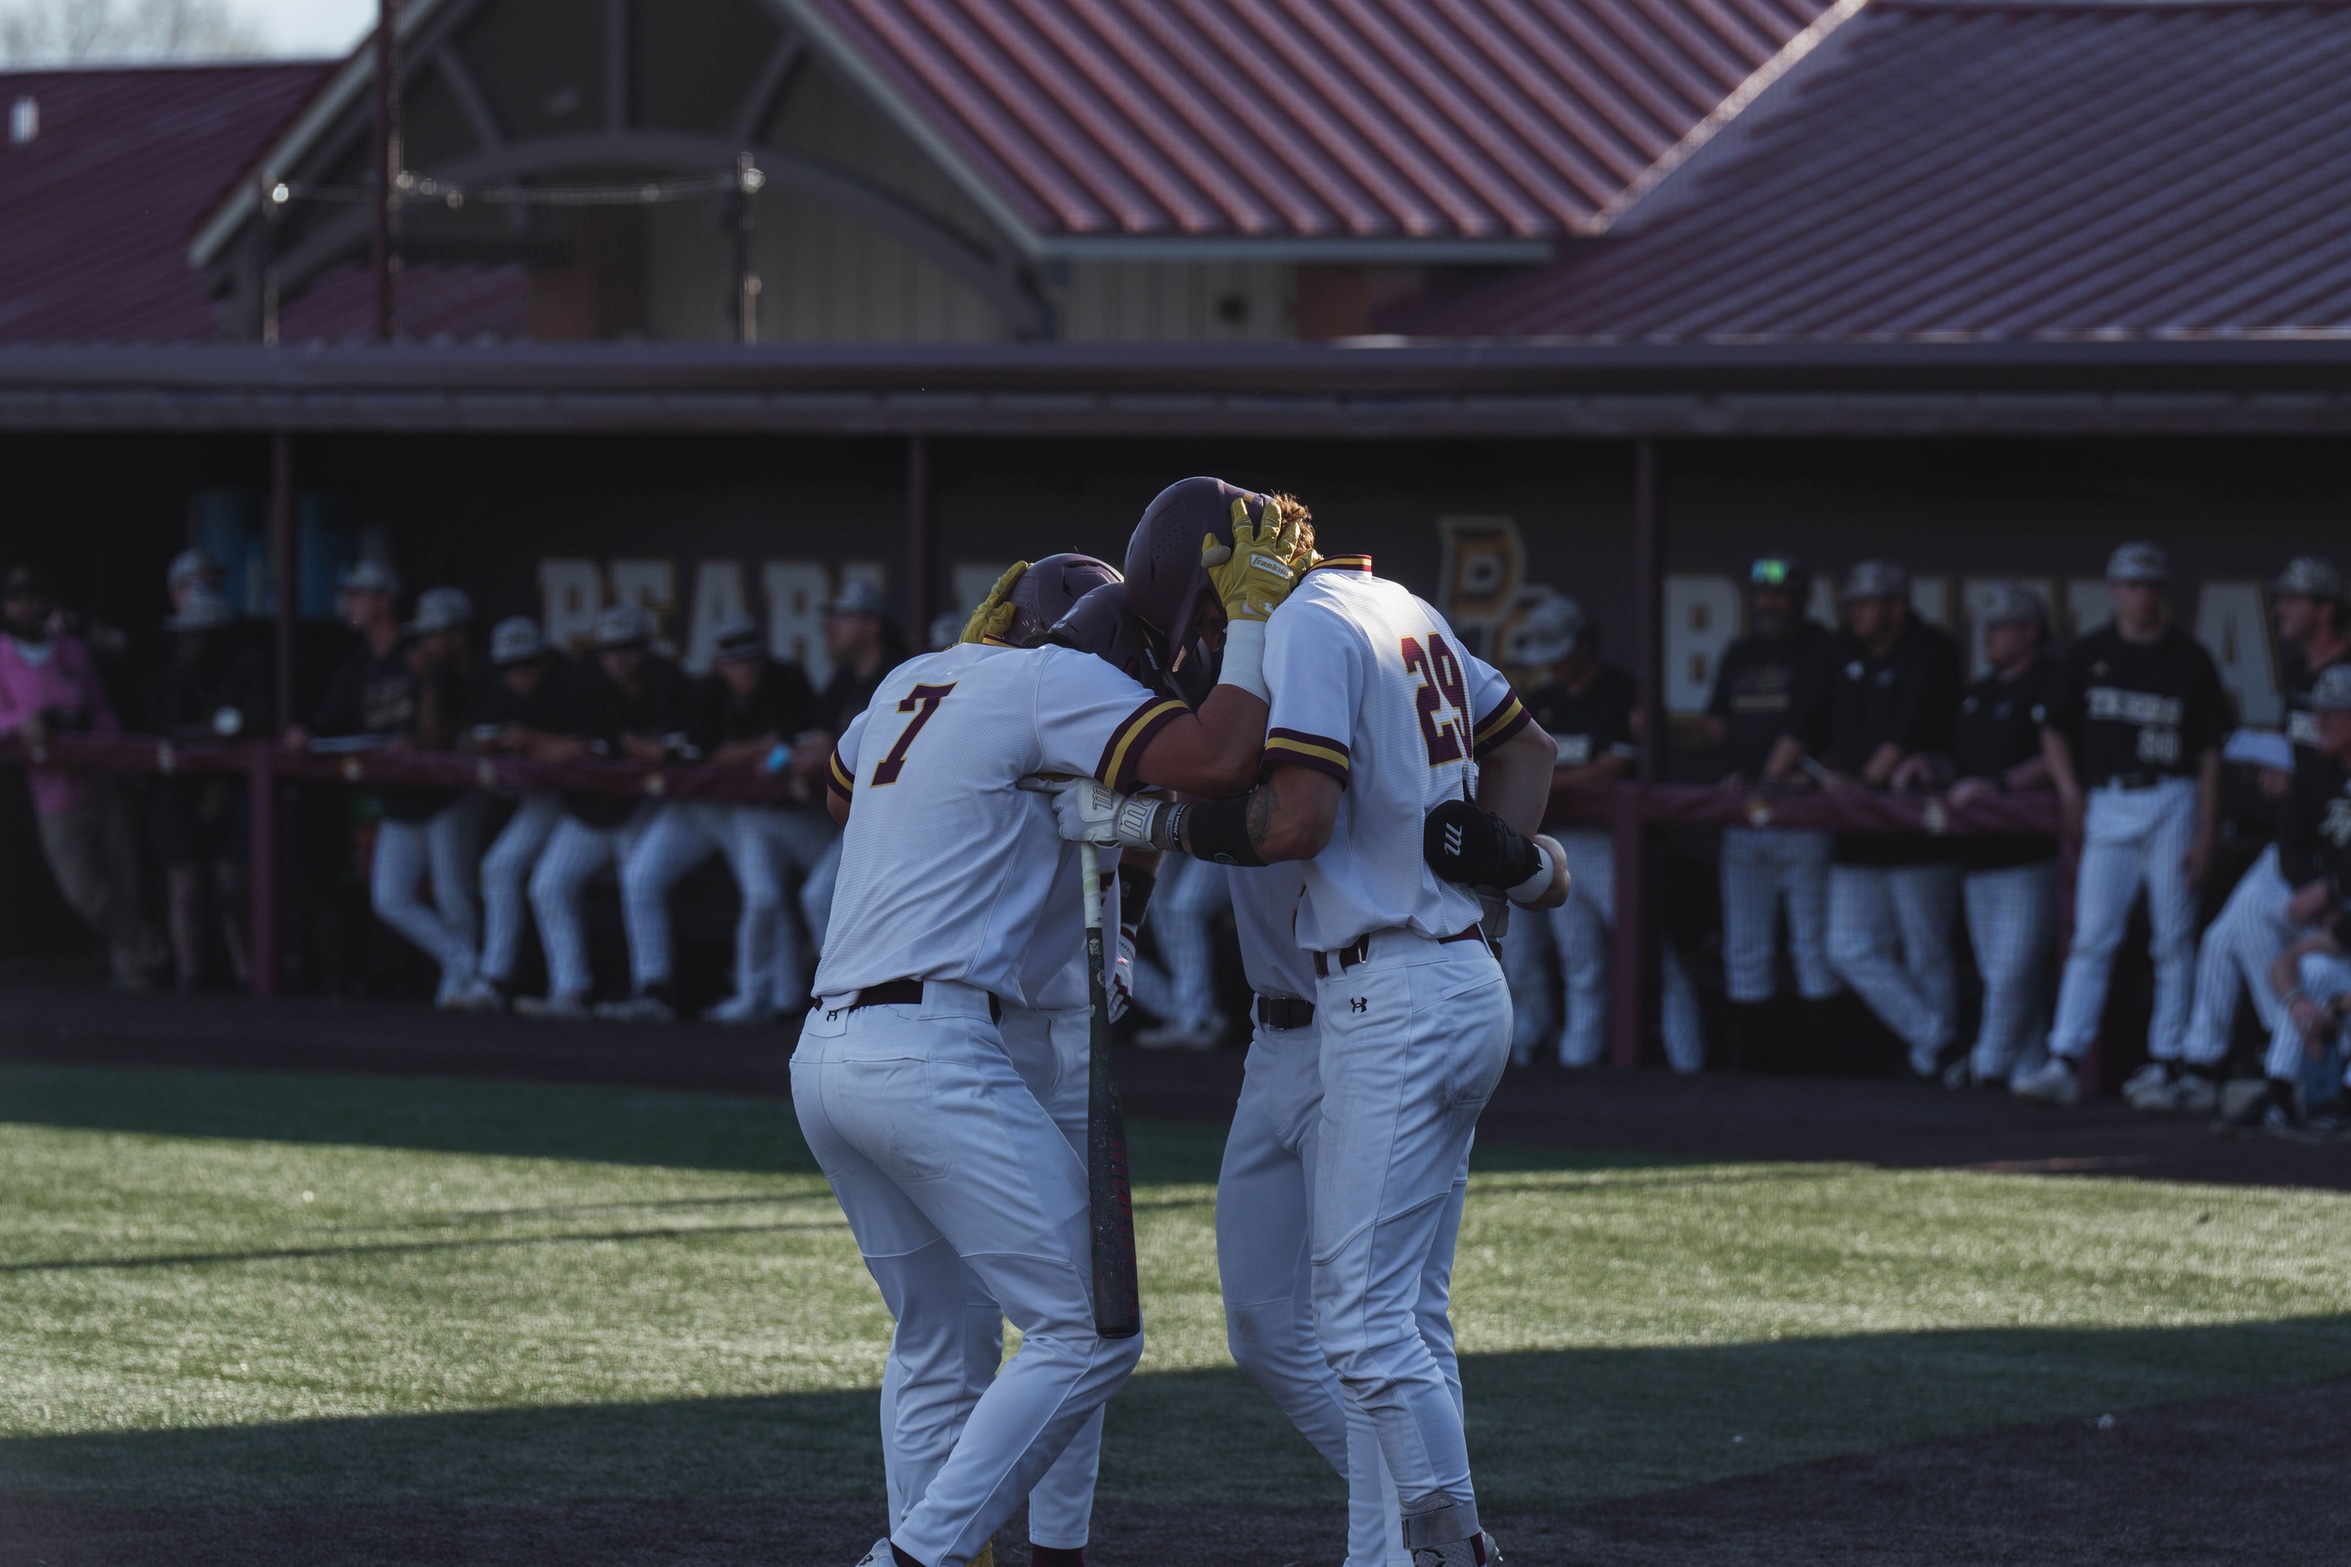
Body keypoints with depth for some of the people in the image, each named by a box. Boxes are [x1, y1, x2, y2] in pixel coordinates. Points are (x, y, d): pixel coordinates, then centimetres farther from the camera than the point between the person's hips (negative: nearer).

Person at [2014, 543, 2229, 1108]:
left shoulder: (2188, 660, 2)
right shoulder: (2090, 654, 9)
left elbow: (2209, 752, 1)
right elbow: (2056, 728, 16)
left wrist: (2205, 833, -5)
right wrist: (2068, 786, -1)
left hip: (2169, 801, -2)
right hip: (2106, 806, 2)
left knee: (2173, 939, 1)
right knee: (2091, 939, -4)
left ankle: (2166, 1058, 8)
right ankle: (2065, 1063, -8)